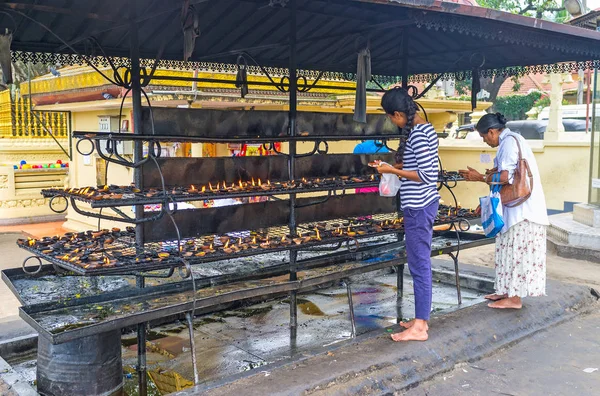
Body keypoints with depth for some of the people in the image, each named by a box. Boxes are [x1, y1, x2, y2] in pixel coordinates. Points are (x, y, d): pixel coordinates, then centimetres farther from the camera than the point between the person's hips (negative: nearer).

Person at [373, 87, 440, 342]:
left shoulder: (417, 134, -19)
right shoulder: (426, 128, 12)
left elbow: (427, 175, -23)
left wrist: (393, 171, -16)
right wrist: (400, 165, 15)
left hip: (418, 207, -10)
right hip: (424, 204, 10)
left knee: (419, 265, -4)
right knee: (421, 263, 14)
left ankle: (419, 327, 4)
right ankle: (421, 319, 24)